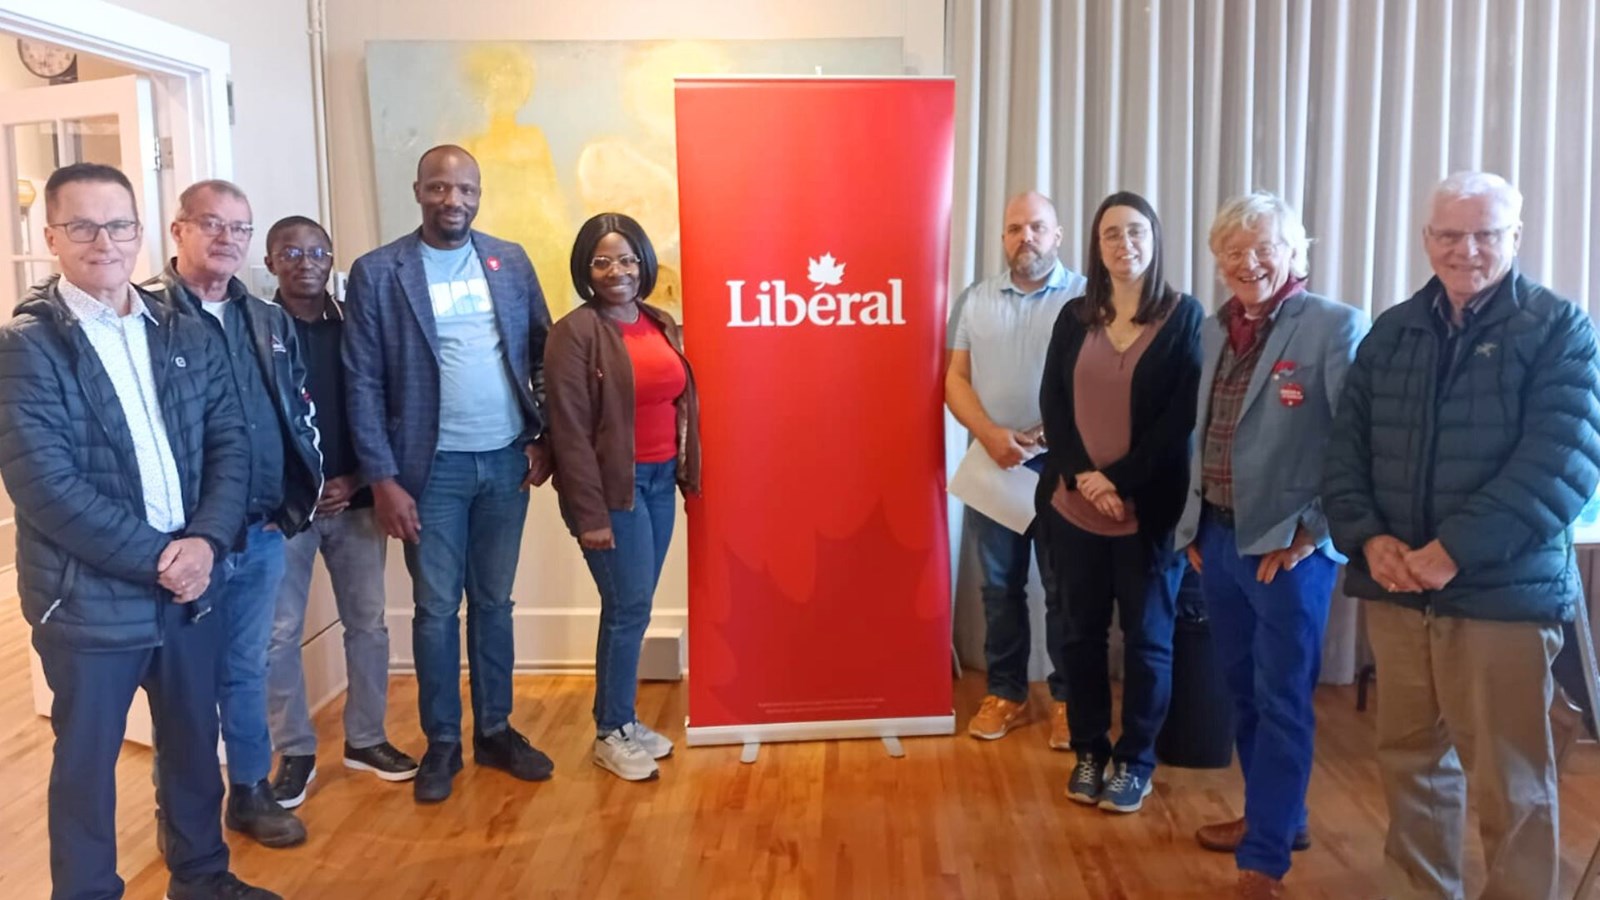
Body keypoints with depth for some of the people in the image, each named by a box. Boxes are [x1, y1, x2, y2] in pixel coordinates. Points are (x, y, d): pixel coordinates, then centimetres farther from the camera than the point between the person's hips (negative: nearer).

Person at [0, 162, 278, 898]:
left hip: (189, 586, 5)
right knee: (86, 765, 12)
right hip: (88, 599, -4)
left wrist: (206, 542, -12)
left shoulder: (187, 337, 6)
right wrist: (156, 558, -18)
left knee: (195, 746, 19)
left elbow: (230, 444, 3)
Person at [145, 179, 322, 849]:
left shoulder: (270, 321, 10)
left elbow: (299, 416, 13)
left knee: (246, 670, 17)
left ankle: (251, 792, 32)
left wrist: (295, 503, 5)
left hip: (263, 534, 5)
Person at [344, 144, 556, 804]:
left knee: (494, 603, 13)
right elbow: (363, 384, -6)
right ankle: (442, 743, 22)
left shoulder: (511, 262, 5)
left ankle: (495, 730, 26)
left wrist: (545, 439, 2)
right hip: (433, 468, -2)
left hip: (507, 460, 3)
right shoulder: (376, 273, -4)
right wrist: (383, 480, -11)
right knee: (436, 610, 7)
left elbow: (544, 349, 9)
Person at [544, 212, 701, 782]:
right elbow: (569, 429, -14)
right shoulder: (575, 332, -11)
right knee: (629, 608, -2)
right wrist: (589, 513, -16)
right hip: (614, 485, -6)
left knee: (630, 609, 13)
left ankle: (620, 719, 26)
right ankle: (611, 734, 15)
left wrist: (686, 471, 9)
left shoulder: (661, 324, 9)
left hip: (660, 480, 6)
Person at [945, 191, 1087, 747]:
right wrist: (990, 433, -12)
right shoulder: (975, 301, 9)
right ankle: (1005, 693, 22)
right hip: (992, 463, 3)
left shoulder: (1085, 298, 0)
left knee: (1065, 587, 4)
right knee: (1000, 586, 10)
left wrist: (1052, 432, -18)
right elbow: (956, 378, 5)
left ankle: (1067, 698, 17)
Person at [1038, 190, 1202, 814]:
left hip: (1148, 509, -3)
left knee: (1146, 638, 7)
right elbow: (1052, 403, 4)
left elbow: (1181, 417, -9)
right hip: (1074, 505, 3)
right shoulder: (1075, 317, 8)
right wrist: (1080, 474, -11)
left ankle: (1135, 762, 22)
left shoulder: (1184, 316, -3)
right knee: (1082, 632, 11)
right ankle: (1089, 752, 26)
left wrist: (1120, 479, -16)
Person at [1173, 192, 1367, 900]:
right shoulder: (1213, 330, 10)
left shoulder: (1335, 326, -11)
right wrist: (1192, 523, 12)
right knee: (1244, 691, 17)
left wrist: (1309, 530, -16)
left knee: (1281, 701, 3)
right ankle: (1276, 817, 35)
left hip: (1288, 545, -7)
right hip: (1218, 537, 7)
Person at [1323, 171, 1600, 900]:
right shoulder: (1391, 333, 11)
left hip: (1503, 592, -4)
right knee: (1410, 760, 16)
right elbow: (1345, 448, 9)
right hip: (1395, 589, 5)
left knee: (1511, 783, 5)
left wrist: (1457, 550, -21)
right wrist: (1367, 538, -9)